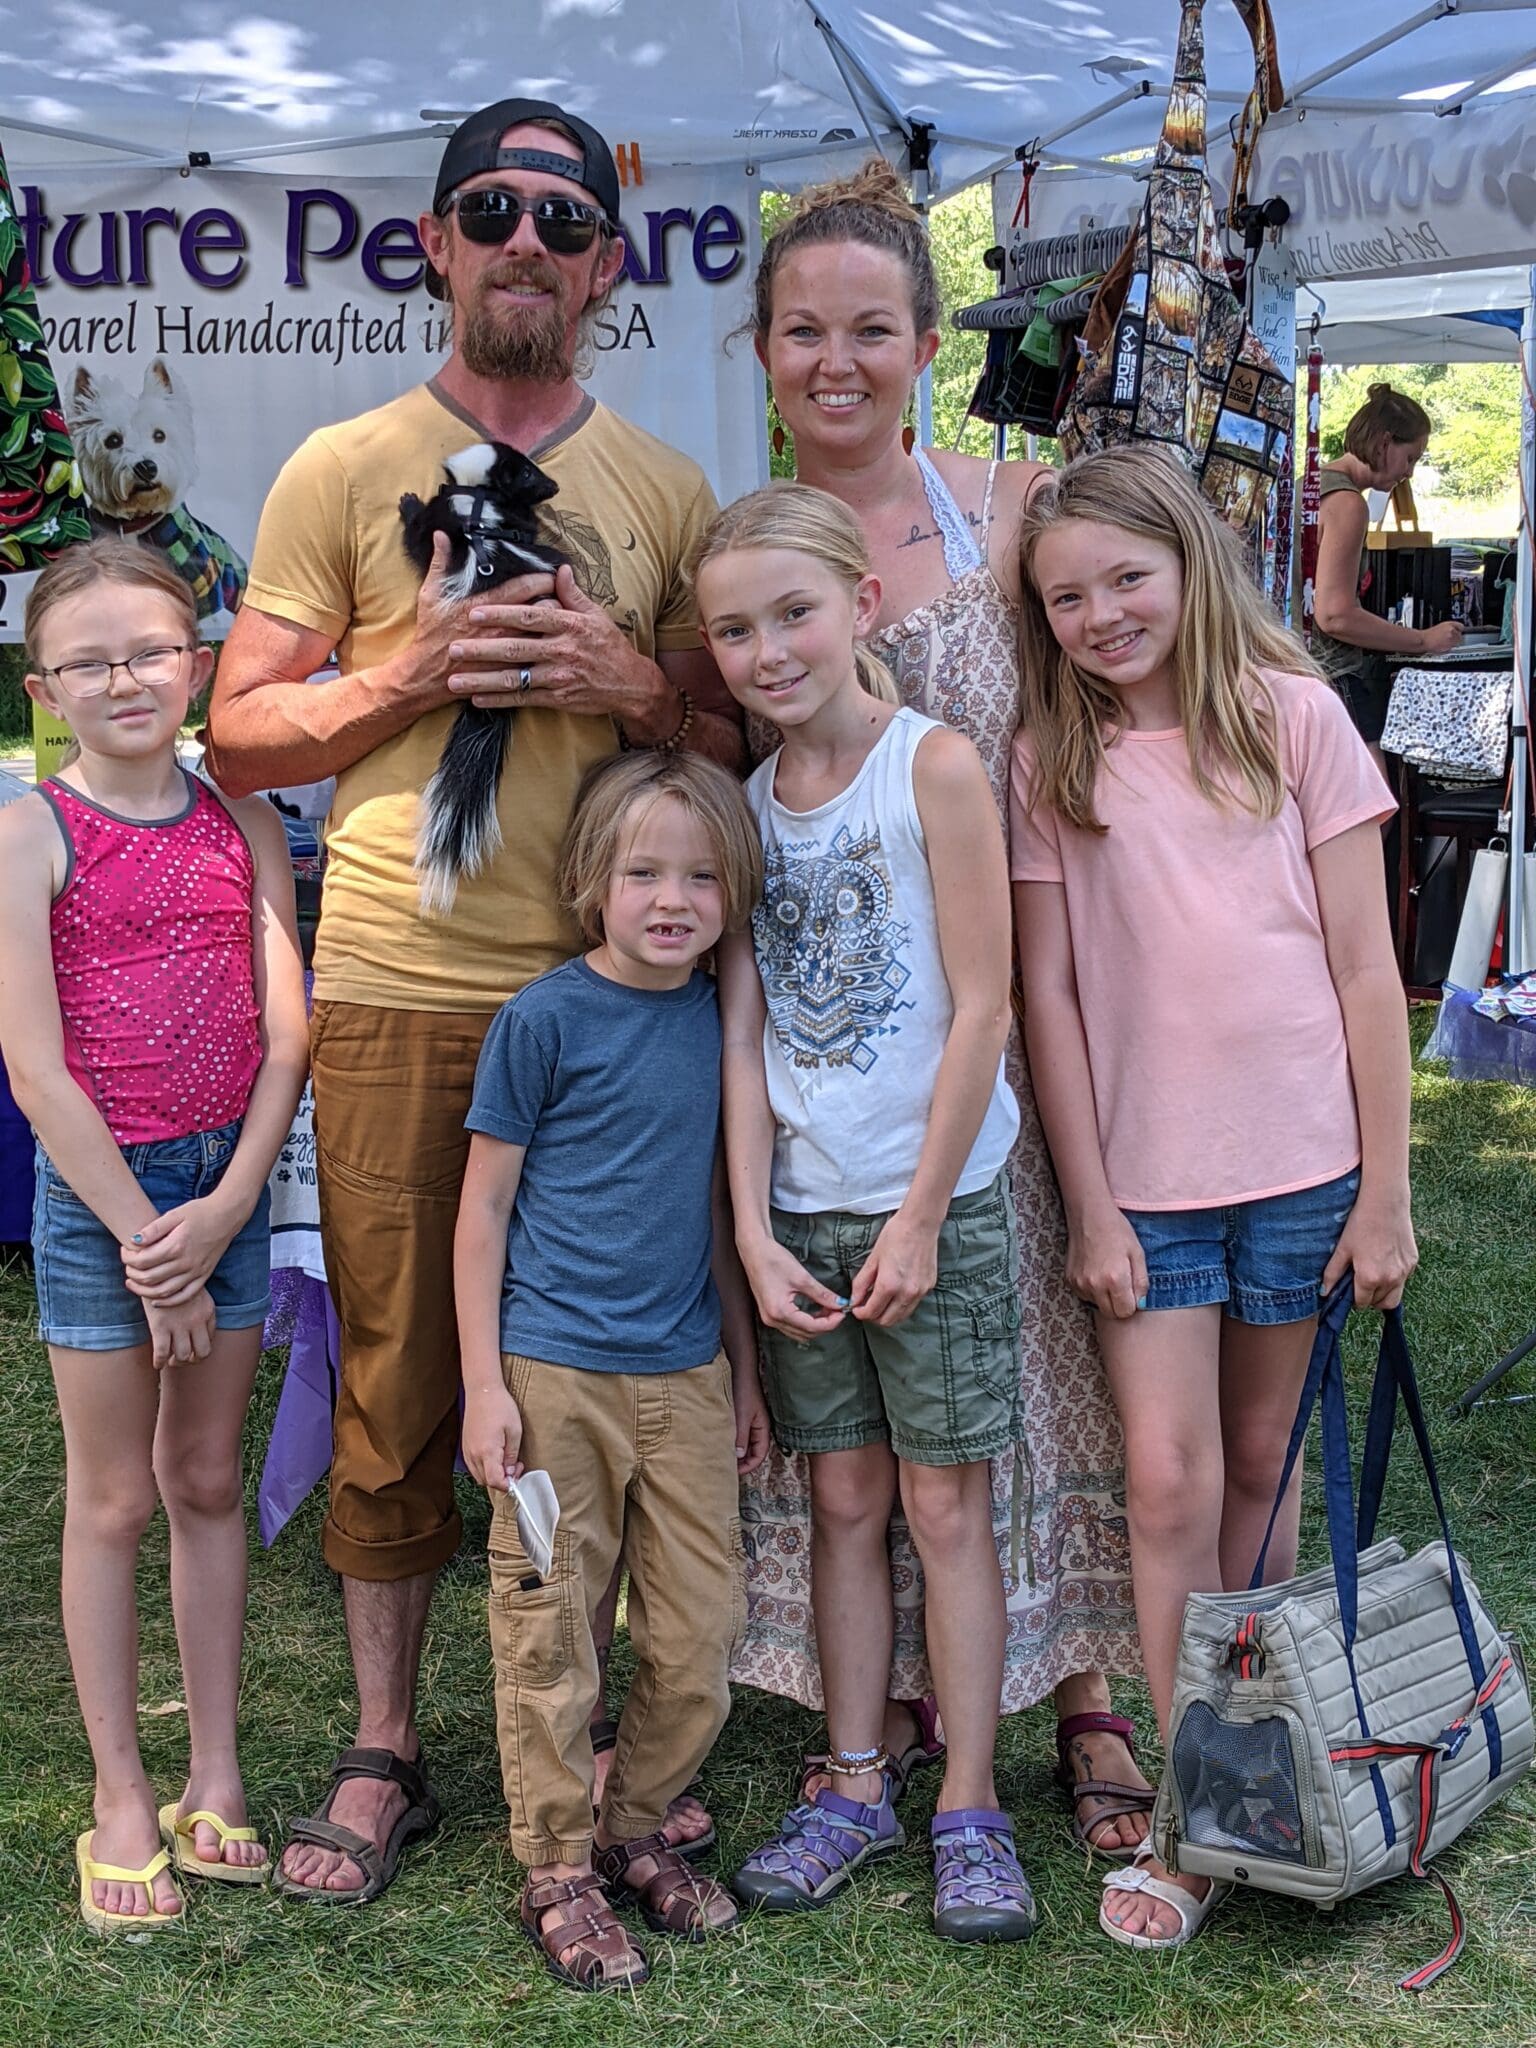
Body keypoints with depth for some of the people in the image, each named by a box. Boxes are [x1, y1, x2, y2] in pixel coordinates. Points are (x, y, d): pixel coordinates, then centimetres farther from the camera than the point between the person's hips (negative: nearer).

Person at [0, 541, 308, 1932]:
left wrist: (225, 1208, -10)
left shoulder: (244, 825, 3)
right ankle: (124, 1800, 17)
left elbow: (286, 1031, 0)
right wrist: (144, 1236, -13)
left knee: (210, 1482, 12)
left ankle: (216, 1778, 23)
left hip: (228, 1183, 3)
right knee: (115, 1500, 6)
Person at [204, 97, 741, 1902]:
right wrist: (418, 672, -12)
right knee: (395, 1383, 5)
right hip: (396, 1001, -1)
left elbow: (740, 740, 13)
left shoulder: (665, 494, 11)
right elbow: (240, 736, 4)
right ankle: (382, 1751, 19)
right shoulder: (343, 470, 5)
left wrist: (629, 683, -7)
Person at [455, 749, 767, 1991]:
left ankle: (637, 1825, 29)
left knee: (702, 1629, 8)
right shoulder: (545, 1018, -8)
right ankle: (559, 1869, 20)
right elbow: (484, 1205, -5)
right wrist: (483, 1385, -8)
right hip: (556, 1373, -5)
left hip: (685, 1373, 5)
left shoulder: (719, 1018, 6)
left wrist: (745, 1368, 17)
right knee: (551, 1634, 4)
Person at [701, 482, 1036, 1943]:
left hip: (937, 1199, -4)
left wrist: (920, 1217, -12)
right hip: (804, 1210, 4)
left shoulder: (935, 766, -10)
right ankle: (855, 1786, 25)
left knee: (945, 1504, 4)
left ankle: (969, 1809, 16)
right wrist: (754, 1232, -5)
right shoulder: (740, 805, 4)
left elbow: (982, 1010, -12)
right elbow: (742, 1034, 3)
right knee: (843, 1500, 13)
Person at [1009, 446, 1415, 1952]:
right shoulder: (1050, 764, 2)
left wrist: (1385, 1191, -4)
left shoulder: (1291, 715, -2)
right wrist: (1089, 1204, -4)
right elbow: (1047, 993, 1)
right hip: (1146, 1177, 0)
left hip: (1301, 1162, 0)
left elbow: (1365, 970, -2)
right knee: (1168, 1482, -4)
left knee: (1262, 1464, 11)